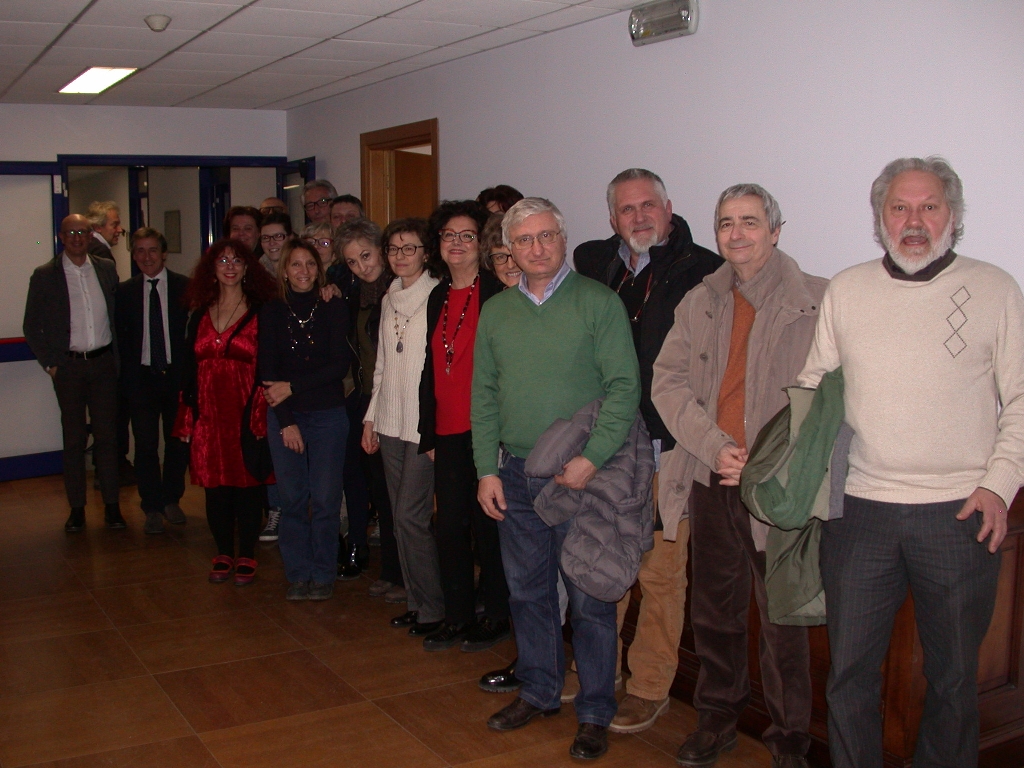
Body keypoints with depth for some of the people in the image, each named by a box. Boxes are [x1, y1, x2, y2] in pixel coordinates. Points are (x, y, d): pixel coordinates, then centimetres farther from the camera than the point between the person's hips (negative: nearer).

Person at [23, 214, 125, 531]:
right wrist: (49, 363, -3)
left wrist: (118, 356, 4)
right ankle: (77, 508, 13)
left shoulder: (106, 269, 6)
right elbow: (32, 327, 3)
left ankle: (111, 505, 12)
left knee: (107, 435, 4)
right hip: (68, 366, -1)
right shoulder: (44, 275, -1)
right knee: (74, 439, 4)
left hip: (104, 362, 2)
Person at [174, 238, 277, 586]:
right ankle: (223, 554, 22)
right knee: (215, 485, 8)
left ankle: (246, 556, 15)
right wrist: (187, 418, 6)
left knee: (248, 483, 2)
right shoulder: (199, 315, 11)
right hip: (209, 414, 4)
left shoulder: (260, 314, -2)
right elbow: (189, 367, 12)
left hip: (246, 411, -4)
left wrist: (260, 415, -14)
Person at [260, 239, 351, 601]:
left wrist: (292, 387, -9)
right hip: (283, 416, 1)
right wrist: (286, 421, -6)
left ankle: (323, 575, 12)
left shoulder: (334, 310, 3)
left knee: (325, 499, 0)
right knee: (292, 499, 3)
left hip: (328, 415, -1)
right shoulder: (271, 313, 6)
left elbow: (339, 365, -4)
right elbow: (266, 370, 1)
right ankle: (298, 575, 15)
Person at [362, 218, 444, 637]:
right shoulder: (389, 300, 15)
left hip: (426, 423, -7)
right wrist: (371, 416, 16)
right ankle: (416, 601, 20)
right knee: (401, 516, 10)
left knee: (410, 515, -8)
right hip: (391, 422, 7)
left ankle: (432, 608, 6)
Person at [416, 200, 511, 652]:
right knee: (449, 526, 9)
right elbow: (430, 369, 15)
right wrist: (428, 433, 12)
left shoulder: (498, 294, -6)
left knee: (487, 526, 3)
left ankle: (497, 617, 18)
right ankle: (457, 618, 22)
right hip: (448, 433, 6)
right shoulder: (438, 298, 13)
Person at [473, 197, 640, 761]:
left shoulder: (599, 303, -5)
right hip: (515, 476, 5)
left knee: (590, 599, 3)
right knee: (528, 590, 15)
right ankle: (537, 693, 33)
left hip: (584, 476, -4)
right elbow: (483, 396, 11)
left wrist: (591, 459, -18)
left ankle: (595, 714, 18)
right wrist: (487, 470, 4)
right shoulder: (496, 312, 9)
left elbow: (624, 386, -10)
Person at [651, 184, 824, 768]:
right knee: (714, 610, 15)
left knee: (783, 619, 5)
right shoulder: (698, 303, 11)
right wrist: (715, 447, -10)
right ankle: (717, 719, 33)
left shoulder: (818, 302, -4)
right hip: (712, 481, 4)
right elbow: (668, 381, 4)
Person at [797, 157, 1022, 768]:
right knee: (850, 667, 9)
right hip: (859, 508, 2)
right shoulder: (845, 291, 7)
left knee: (953, 674, 12)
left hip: (960, 512, -1)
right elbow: (812, 385, 10)